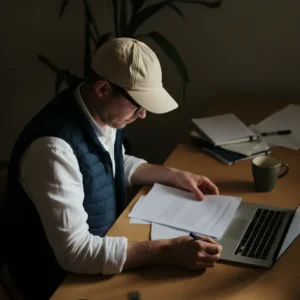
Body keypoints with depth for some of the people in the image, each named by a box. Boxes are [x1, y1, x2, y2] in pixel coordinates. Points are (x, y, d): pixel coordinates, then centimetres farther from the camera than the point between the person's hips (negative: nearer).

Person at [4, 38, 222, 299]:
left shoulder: (106, 114, -7)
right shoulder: (54, 148, -33)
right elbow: (74, 251, -33)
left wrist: (175, 176, 3)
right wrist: (168, 251, -36)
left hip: (106, 243, 7)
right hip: (64, 278, -7)